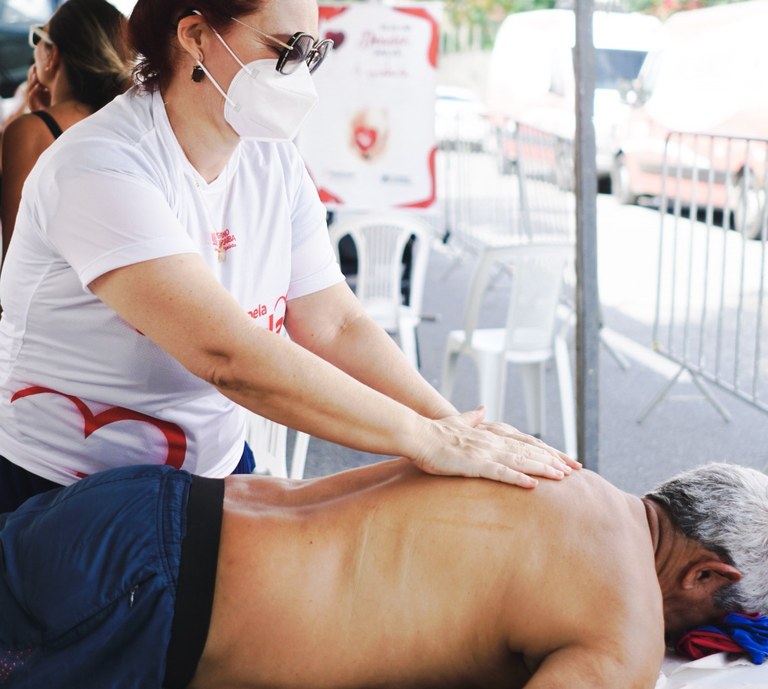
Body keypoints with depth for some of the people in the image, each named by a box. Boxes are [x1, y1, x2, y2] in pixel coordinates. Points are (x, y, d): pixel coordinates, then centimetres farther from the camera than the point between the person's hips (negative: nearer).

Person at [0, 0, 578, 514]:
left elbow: (336, 325, -5)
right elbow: (227, 356, -34)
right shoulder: (102, 170, -25)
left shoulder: (275, 162, -1)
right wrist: (426, 440, -34)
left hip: (218, 468, 6)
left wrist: (457, 428, -19)